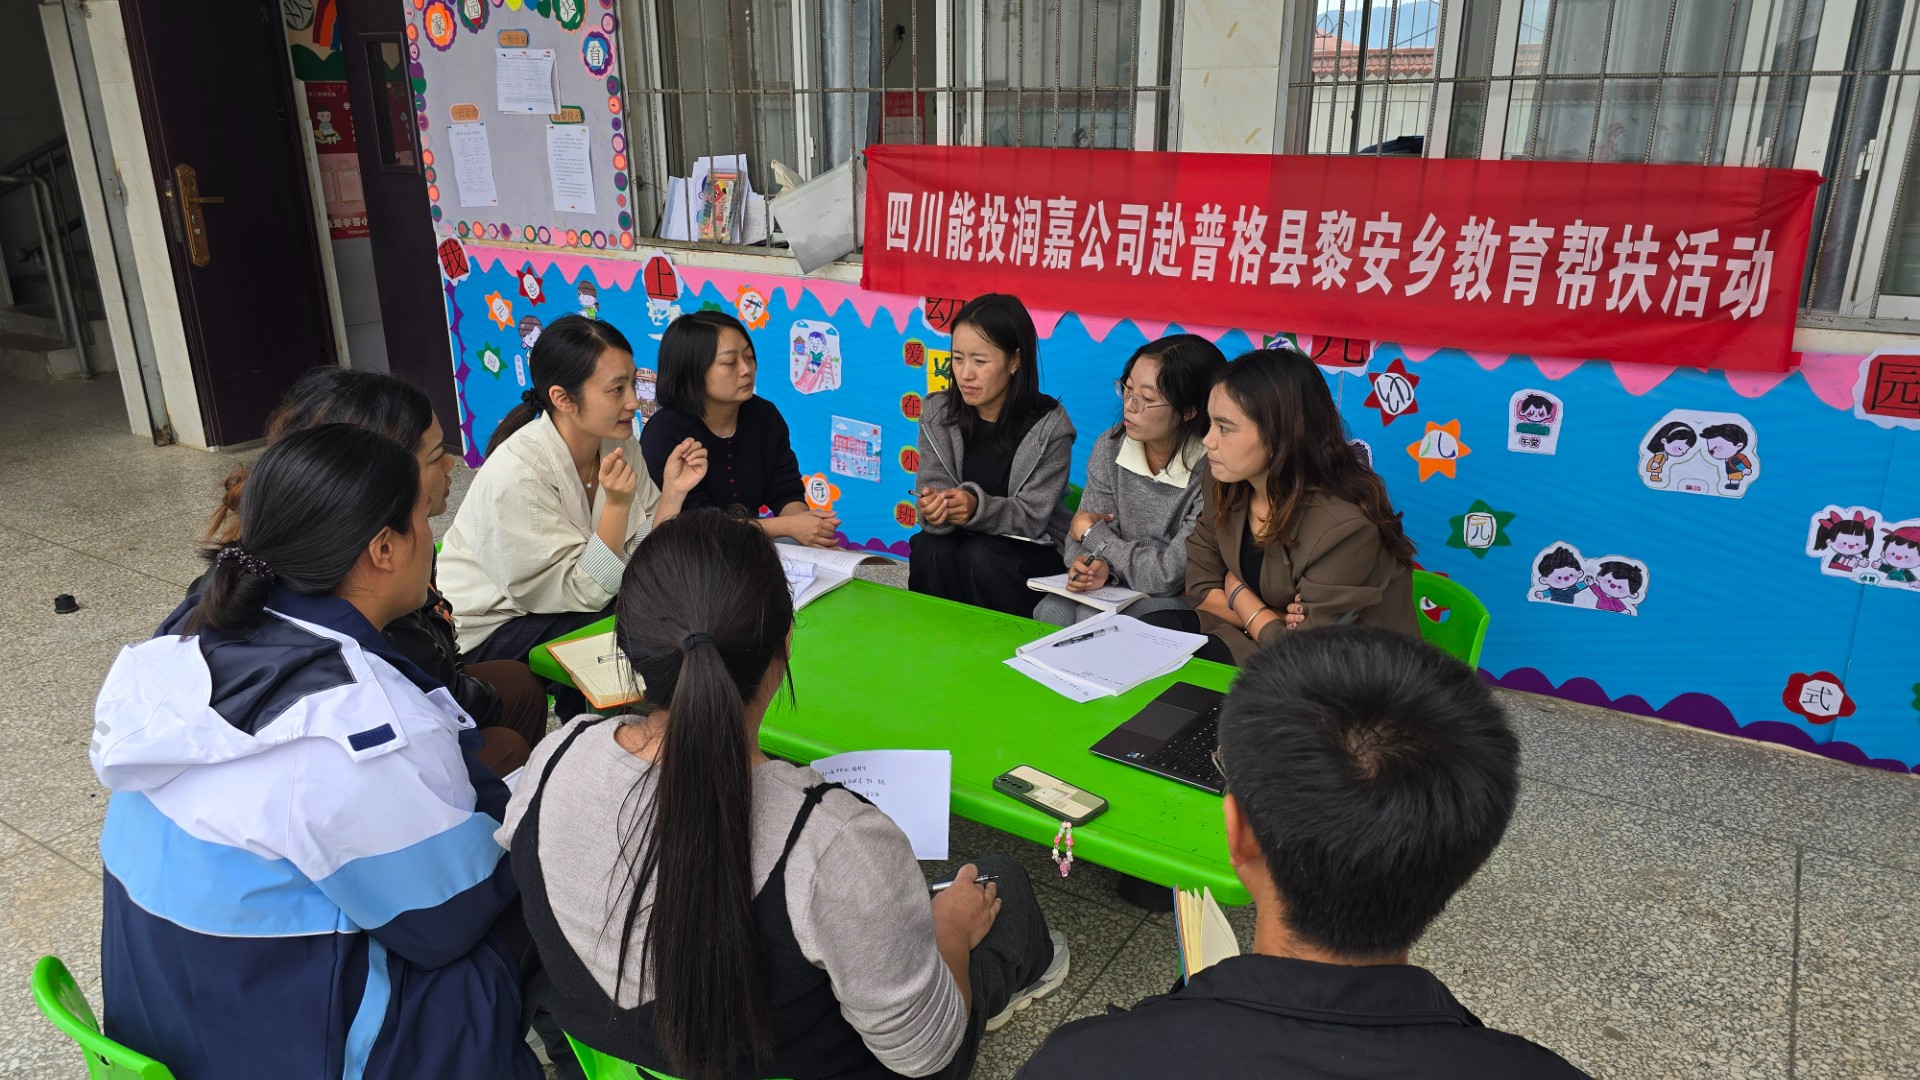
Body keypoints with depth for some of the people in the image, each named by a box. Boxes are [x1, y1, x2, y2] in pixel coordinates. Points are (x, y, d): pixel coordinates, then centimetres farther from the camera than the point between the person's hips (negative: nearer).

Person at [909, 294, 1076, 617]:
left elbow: (1031, 517, -15)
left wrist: (978, 508, -35)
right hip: (958, 541, 3)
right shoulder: (938, 413, -3)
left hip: (1032, 550, -3)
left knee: (981, 557, -32)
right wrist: (933, 509, -34)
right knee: (928, 549, -28)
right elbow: (933, 486, -9)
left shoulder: (1049, 427, -14)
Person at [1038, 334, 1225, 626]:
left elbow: (1169, 576, -21)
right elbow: (1079, 539, 0)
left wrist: (1092, 533, -10)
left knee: (1092, 619, -28)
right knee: (1050, 613, -22)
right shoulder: (1109, 448, -3)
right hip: (1121, 589, 5)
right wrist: (1095, 566, -25)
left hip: (1181, 602, -5)